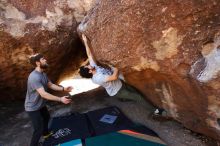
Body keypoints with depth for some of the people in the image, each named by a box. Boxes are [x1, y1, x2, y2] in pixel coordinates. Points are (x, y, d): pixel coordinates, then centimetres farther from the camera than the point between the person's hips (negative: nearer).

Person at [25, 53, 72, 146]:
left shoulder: (43, 74, -2)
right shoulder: (34, 77, -35)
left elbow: (51, 85, 3)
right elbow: (43, 94, -39)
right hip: (33, 107, -10)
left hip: (40, 104, 10)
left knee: (46, 117, 30)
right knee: (38, 129, -7)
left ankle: (46, 133, 56)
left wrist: (63, 89, -10)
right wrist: (60, 99, -39)